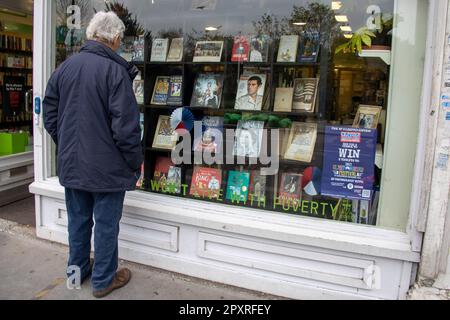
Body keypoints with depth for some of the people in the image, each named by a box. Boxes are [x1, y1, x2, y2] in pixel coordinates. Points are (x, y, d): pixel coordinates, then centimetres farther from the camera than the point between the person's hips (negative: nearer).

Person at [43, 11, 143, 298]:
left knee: (78, 219, 20)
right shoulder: (115, 70, -18)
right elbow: (126, 126, -21)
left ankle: (77, 269, 37)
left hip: (72, 163, 6)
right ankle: (103, 280, 24)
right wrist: (135, 162, -8)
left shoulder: (64, 67, 3)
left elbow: (51, 116, 9)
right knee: (106, 224, 8)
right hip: (107, 166, -6)